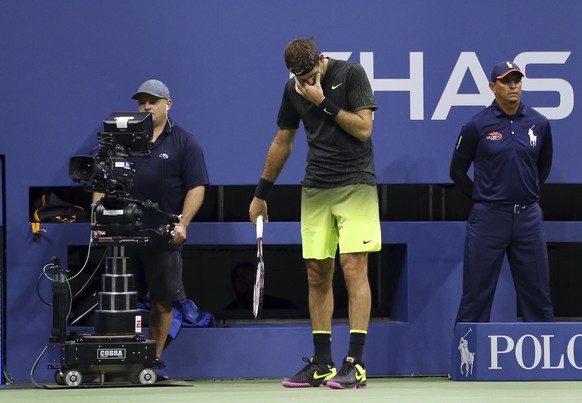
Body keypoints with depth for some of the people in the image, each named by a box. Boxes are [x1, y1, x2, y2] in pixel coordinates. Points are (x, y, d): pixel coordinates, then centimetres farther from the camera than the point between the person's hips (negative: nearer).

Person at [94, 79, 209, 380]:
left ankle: (155, 360, 13)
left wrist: (183, 224, -12)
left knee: (163, 301, 3)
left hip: (164, 238, -1)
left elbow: (196, 187, 0)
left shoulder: (185, 143, 7)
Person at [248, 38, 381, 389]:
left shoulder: (351, 74, -7)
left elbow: (363, 128, -13)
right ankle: (322, 364, 9)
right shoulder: (294, 89, 8)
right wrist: (261, 194, 22)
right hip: (315, 189, 5)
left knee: (353, 266, -13)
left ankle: (355, 364, -15)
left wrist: (323, 101, -14)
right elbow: (283, 142, 19)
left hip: (355, 184, -5)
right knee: (317, 274, 3)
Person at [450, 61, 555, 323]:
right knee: (476, 294, 0)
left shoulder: (539, 124, 5)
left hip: (528, 217, 3)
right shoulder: (477, 126, -3)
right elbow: (457, 171, 6)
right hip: (488, 219, -3)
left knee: (537, 293, 6)